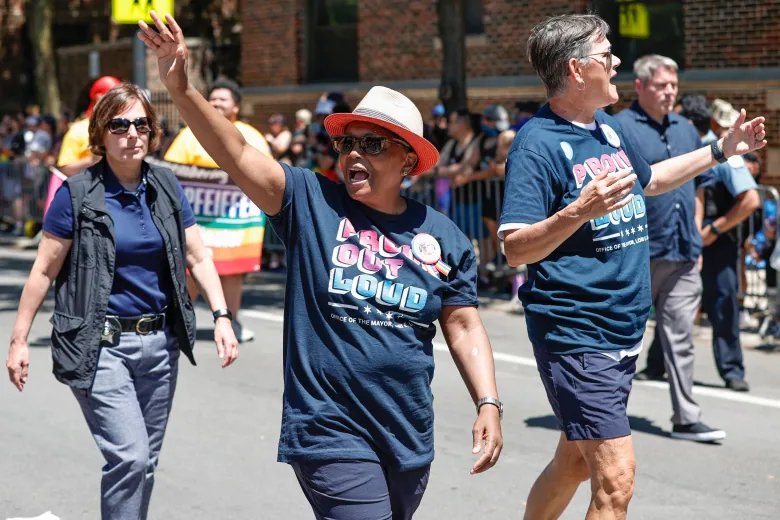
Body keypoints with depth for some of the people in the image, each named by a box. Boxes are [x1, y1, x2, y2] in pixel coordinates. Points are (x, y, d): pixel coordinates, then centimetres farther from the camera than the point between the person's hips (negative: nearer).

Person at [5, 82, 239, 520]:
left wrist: (221, 316, -5)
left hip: (159, 341, 5)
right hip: (101, 345, -4)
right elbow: (44, 271, -3)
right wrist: (19, 340, -3)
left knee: (145, 461, 11)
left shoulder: (166, 188, 5)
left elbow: (198, 257, 7)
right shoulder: (77, 195, -6)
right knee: (129, 456, -15)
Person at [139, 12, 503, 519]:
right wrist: (181, 88, -27)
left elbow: (464, 326, 7)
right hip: (332, 434, -4)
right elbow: (239, 156, -14)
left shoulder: (444, 237, 3)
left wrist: (489, 405, -3)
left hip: (410, 439, 4)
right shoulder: (311, 203, -4)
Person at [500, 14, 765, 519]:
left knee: (575, 460, 18)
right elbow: (516, 249, -21)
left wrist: (721, 150, 29)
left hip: (625, 333, 9)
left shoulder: (610, 128, 11)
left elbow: (648, 180, 31)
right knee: (615, 479, -12)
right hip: (575, 338, -9)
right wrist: (579, 211, -34)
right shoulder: (539, 143, -15)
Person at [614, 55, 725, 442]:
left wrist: (696, 243, 17)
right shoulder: (619, 129, -7)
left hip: (683, 256, 6)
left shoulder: (686, 130, 14)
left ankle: (686, 419, 6)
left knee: (680, 336, 5)